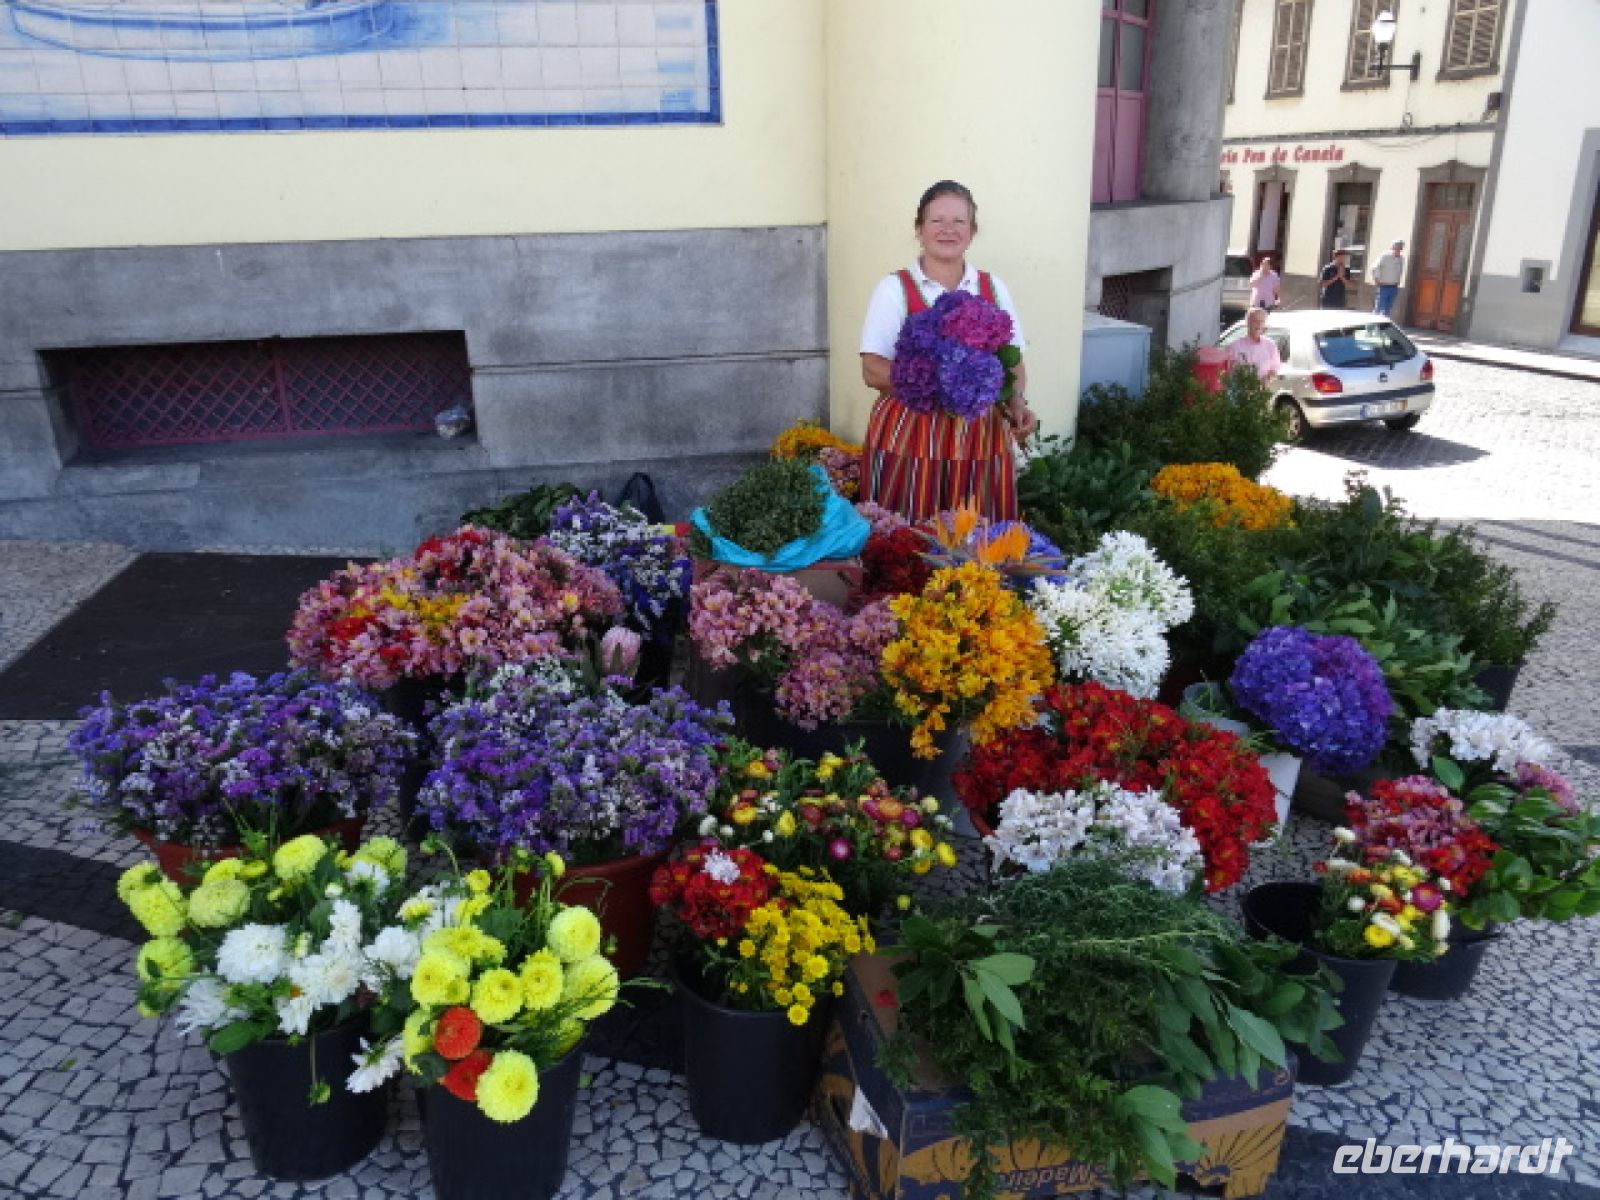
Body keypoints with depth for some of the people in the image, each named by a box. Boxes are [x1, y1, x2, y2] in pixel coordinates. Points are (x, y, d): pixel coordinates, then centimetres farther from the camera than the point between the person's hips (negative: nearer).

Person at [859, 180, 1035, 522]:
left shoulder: (993, 289, 10)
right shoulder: (895, 288, -1)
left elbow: (1013, 362, 13)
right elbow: (873, 371, -7)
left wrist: (1017, 403, -7)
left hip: (980, 439, 3)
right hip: (909, 439, -3)